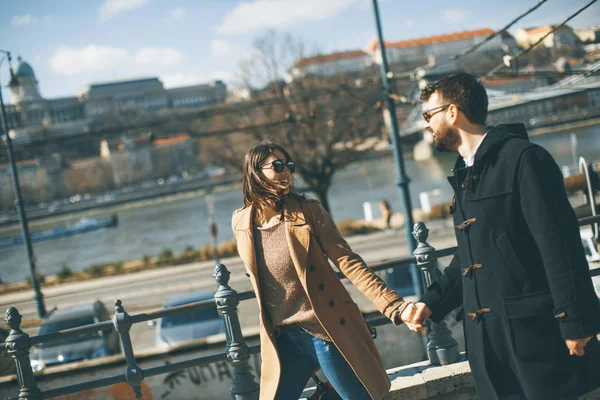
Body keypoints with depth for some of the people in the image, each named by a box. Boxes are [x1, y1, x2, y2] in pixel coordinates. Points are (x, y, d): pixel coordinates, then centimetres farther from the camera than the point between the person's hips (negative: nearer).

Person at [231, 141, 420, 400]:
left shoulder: (307, 211, -5)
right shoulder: (240, 223, 2)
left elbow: (348, 262, -10)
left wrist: (394, 307, -20)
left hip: (329, 331, -2)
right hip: (283, 340, 3)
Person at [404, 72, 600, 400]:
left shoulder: (522, 158, -10)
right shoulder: (464, 175, 16)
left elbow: (560, 245, -15)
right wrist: (433, 301, 12)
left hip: (537, 329, -8)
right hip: (486, 336, 8)